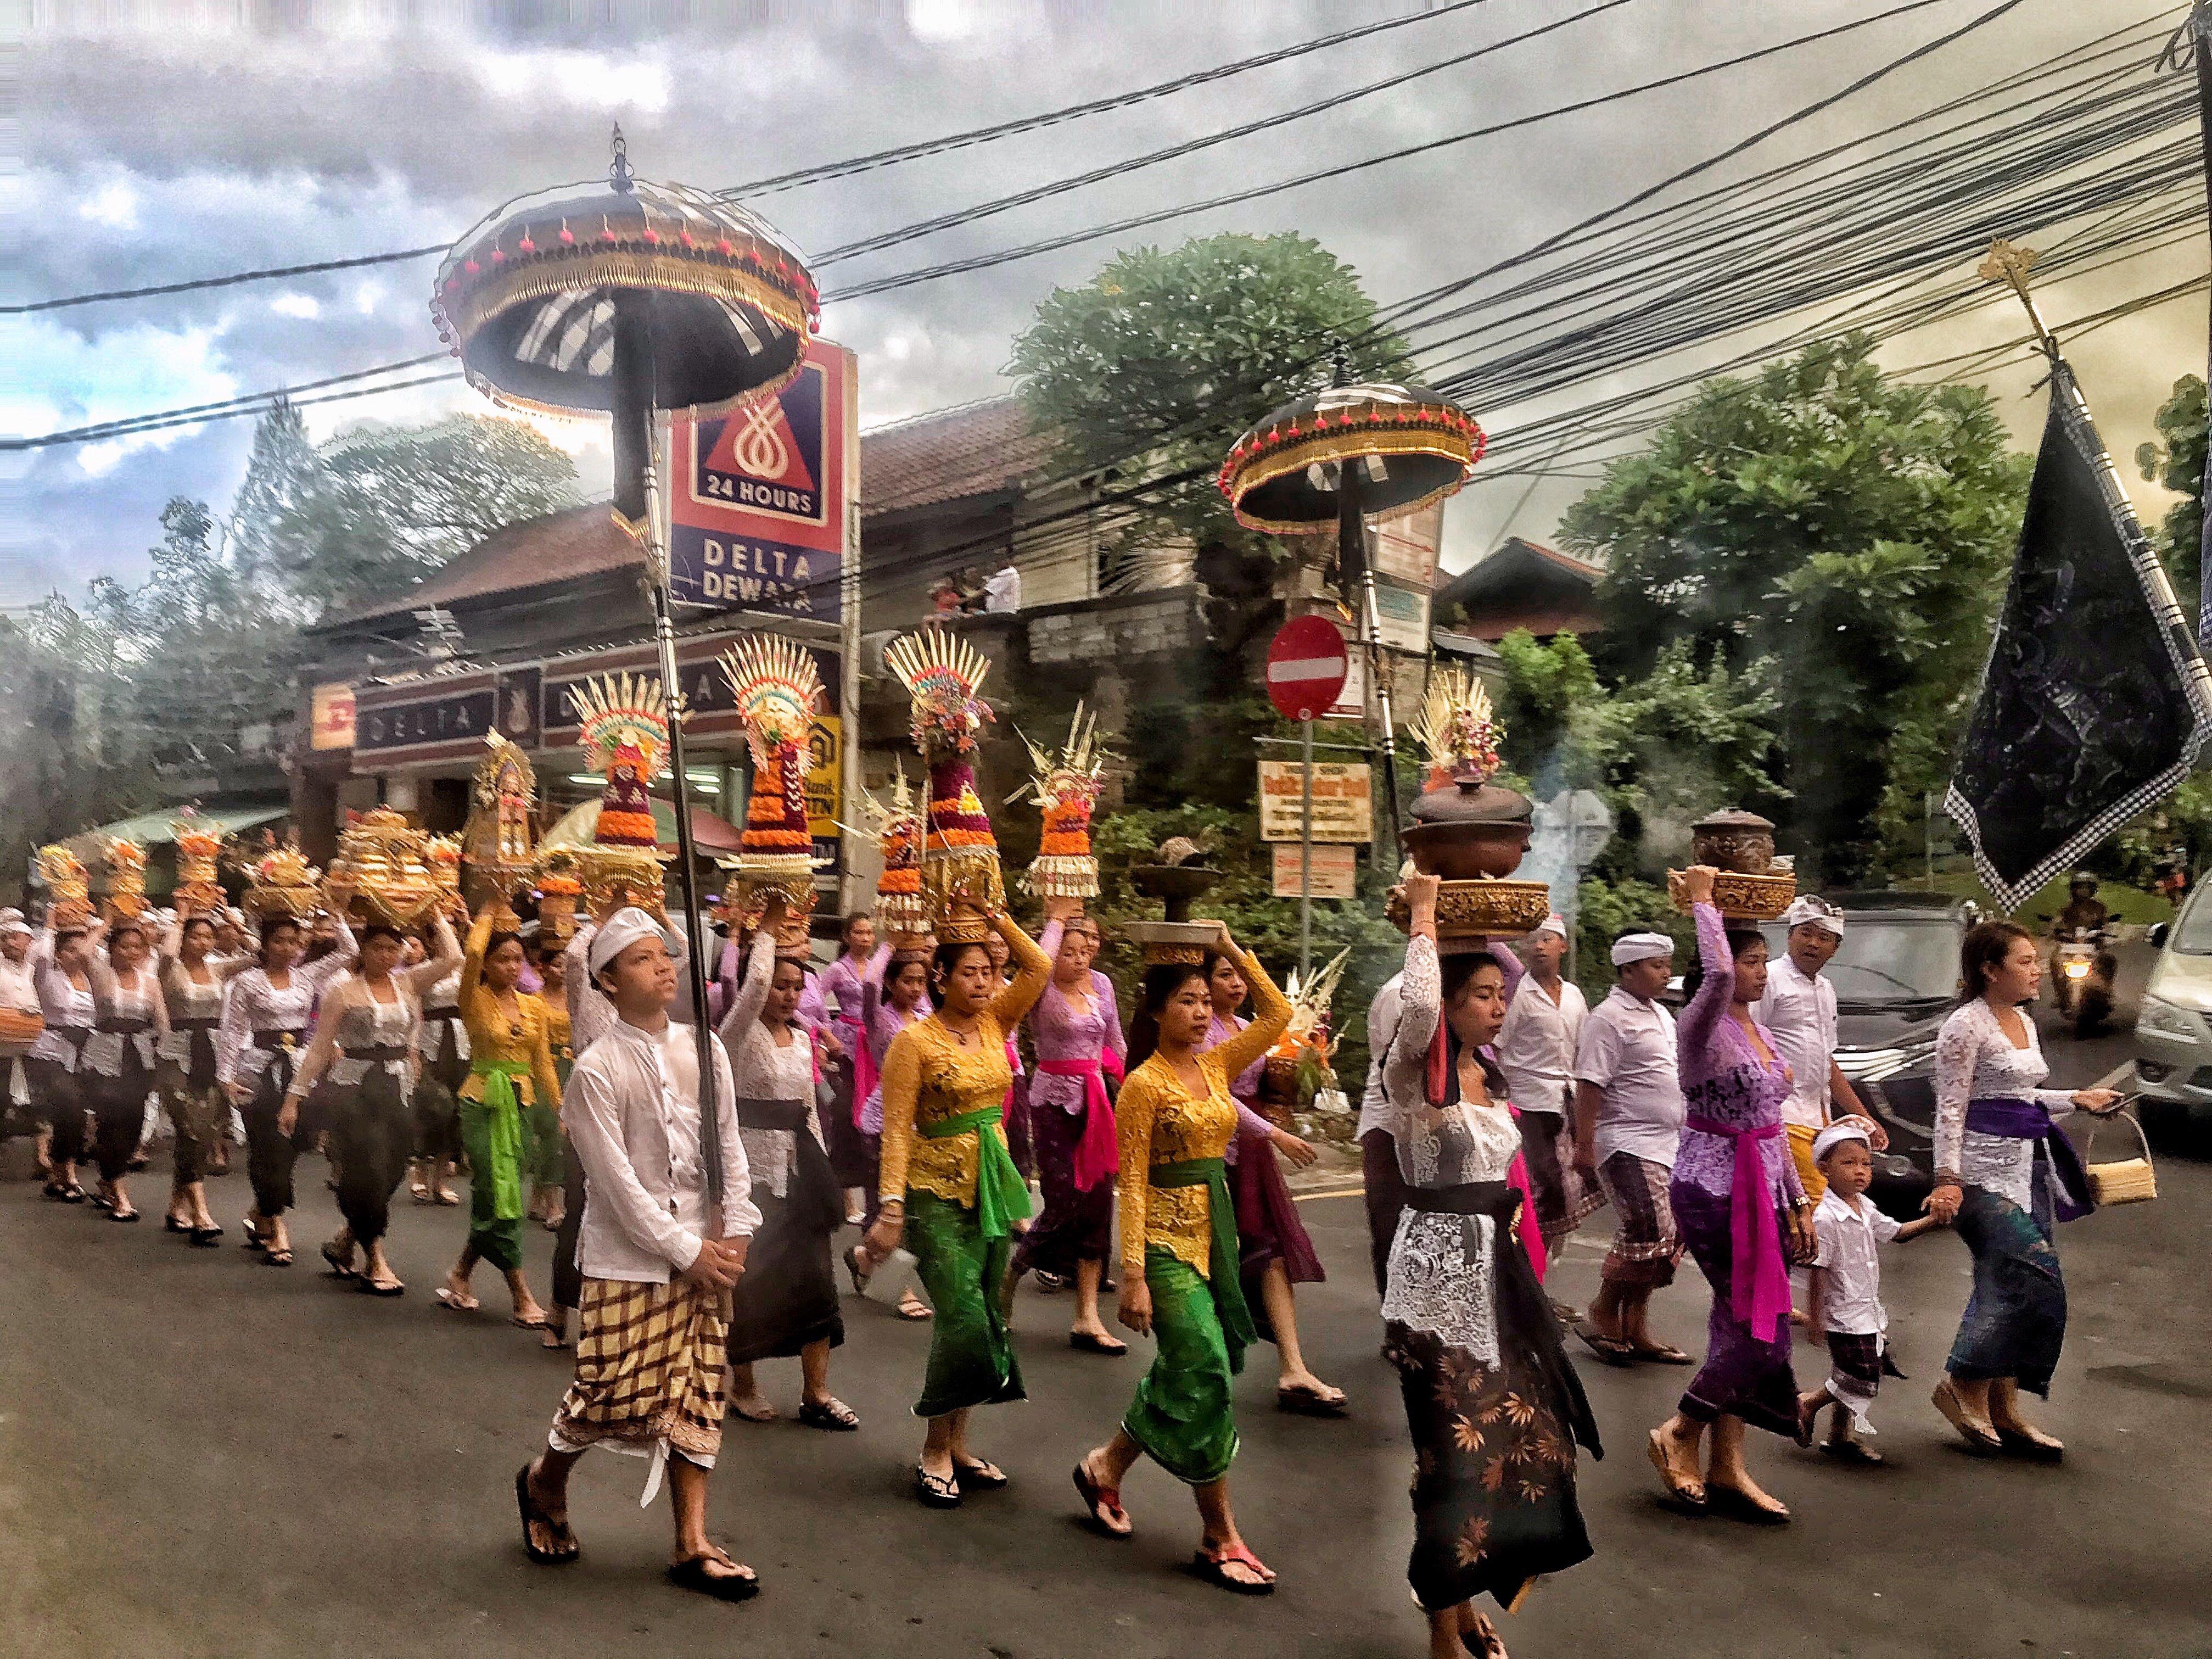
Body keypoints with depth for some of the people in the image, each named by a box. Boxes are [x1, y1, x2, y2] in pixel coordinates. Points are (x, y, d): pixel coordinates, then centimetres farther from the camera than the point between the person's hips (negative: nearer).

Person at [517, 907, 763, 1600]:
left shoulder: (704, 1048, 2)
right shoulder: (596, 1070, -12)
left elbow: (730, 1146, 5)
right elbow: (618, 1182, -14)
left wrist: (735, 1232, -4)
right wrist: (686, 1251, -14)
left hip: (705, 1252, 5)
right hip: (626, 1258, -4)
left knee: (695, 1397, 7)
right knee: (612, 1394, 1)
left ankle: (692, 1545, 16)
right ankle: (543, 1482, 32)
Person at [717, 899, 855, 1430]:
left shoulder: (801, 1039, 13)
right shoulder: (740, 1033, -7)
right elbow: (755, 981, -27)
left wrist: (822, 1167, 15)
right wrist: (767, 931, -14)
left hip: (799, 1167, 6)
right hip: (754, 1167, -6)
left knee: (815, 1276, 4)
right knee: (753, 1277, 2)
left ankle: (816, 1393, 11)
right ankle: (743, 1385, 21)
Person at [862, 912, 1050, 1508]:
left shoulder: (993, 1023, 6)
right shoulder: (915, 1041, -10)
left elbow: (1038, 968, 1)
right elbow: (897, 1129, -12)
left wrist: (997, 918, -4)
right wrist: (891, 1206, -18)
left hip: (992, 1185, 6)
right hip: (938, 1191, -6)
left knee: (982, 1319, 10)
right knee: (964, 1320, -10)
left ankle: (957, 1444, 24)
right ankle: (936, 1452, 8)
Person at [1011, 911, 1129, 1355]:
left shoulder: (1102, 985, 8)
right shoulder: (1043, 990, -9)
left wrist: (1119, 1085, 19)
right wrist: (1057, 918, -19)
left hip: (1096, 1099, 6)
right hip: (1055, 1100, -6)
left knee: (1098, 1205, 3)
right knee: (1064, 1206, -7)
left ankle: (1088, 1319, 8)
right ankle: (1009, 1277, 20)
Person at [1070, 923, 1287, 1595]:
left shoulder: (1215, 1066, 7)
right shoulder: (1144, 1084, -11)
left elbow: (1278, 1014, 7)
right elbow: (1132, 1183, -12)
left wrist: (1232, 951, 1)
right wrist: (1133, 1275, -16)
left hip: (1215, 1233, 7)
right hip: (1167, 1241, -7)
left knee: (1182, 1376, 13)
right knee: (1206, 1376, -7)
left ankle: (1106, 1468, 34)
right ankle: (1221, 1539, 4)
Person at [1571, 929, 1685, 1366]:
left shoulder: (1660, 1015, 17)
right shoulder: (1609, 1017, -12)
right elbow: (1590, 1085, -16)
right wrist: (1584, 1146, -20)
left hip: (1668, 1145, 9)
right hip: (1627, 1145, -9)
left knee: (1670, 1238, 9)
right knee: (1648, 1233, -14)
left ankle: (1635, 1329, 18)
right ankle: (1603, 1316, 5)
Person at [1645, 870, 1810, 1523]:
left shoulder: (1759, 1033, 13)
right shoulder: (1701, 1026, -13)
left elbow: (1772, 1126, 19)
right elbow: (1717, 975, -36)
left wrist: (1799, 1202, 18)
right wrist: (1702, 901, -23)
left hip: (1762, 1191, 8)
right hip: (1712, 1189, -8)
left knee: (1743, 1326, 10)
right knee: (1757, 1325, -8)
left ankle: (1727, 1469, 18)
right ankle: (1678, 1434, 10)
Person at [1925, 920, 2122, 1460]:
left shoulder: (2024, 1023, 15)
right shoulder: (1966, 1026, -11)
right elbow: (1950, 1110, -14)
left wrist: (2076, 1100, 19)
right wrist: (1948, 1178, -19)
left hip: (2028, 1166, 9)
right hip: (1986, 1171, -9)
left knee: (2011, 1289, 7)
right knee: (2035, 1279, -13)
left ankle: (2003, 1409, 15)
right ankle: (1963, 1385, 1)